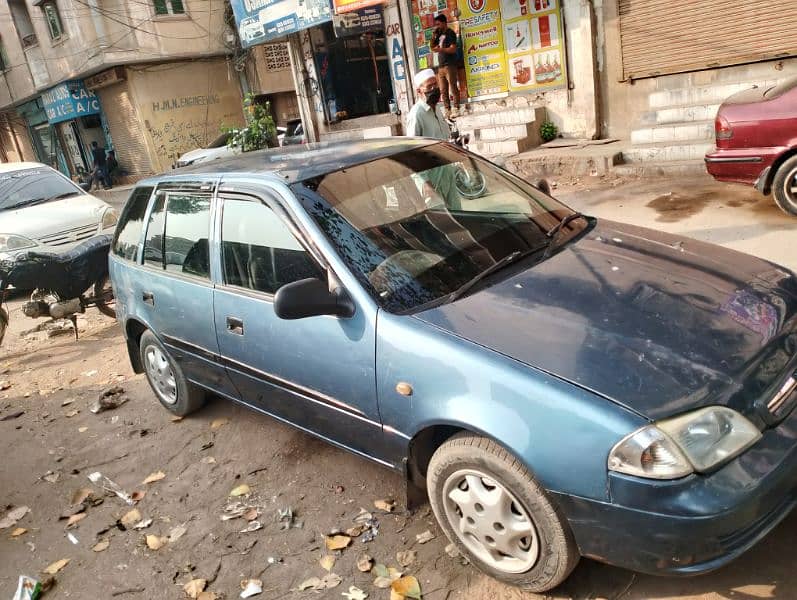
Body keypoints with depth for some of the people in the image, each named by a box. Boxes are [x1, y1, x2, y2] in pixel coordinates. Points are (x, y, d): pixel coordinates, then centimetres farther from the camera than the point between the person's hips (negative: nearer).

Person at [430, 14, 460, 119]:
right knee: (443, 91, 3)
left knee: (453, 88, -10)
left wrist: (440, 49, -26)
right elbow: (432, 47, 23)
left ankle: (456, 110, -10)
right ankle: (448, 111, 5)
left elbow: (453, 49, -12)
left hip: (450, 65, -8)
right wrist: (433, 36, 8)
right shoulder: (439, 34, 20)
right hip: (441, 66, 8)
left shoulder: (450, 33, -2)